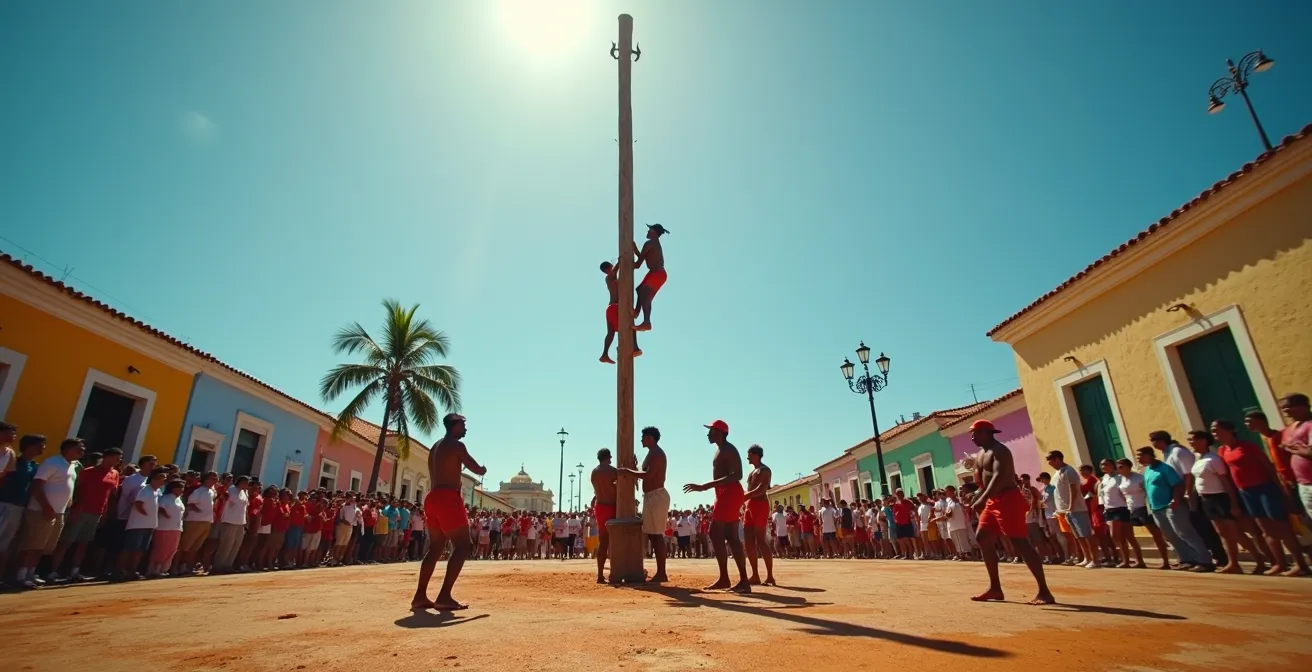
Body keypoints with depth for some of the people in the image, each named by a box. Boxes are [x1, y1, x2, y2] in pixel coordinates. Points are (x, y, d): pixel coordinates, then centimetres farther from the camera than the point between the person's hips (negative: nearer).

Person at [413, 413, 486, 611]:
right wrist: (484, 469, 12)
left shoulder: (436, 447, 21)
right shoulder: (456, 445, -7)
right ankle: (444, 596, -14)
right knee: (462, 546, -7)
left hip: (433, 497, 9)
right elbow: (477, 470, -9)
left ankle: (420, 596, 11)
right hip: (448, 498, -9)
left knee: (436, 547, 14)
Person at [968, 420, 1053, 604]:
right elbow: (979, 480, 23)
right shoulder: (981, 454, 17)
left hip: (1008, 499, -10)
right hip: (993, 501, 10)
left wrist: (982, 499, -36)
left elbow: (999, 476, -28)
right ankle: (995, 588, 13)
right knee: (982, 537, 8)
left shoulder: (999, 450, -13)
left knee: (1020, 542, -13)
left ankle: (1044, 592, -9)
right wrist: (976, 469, 2)